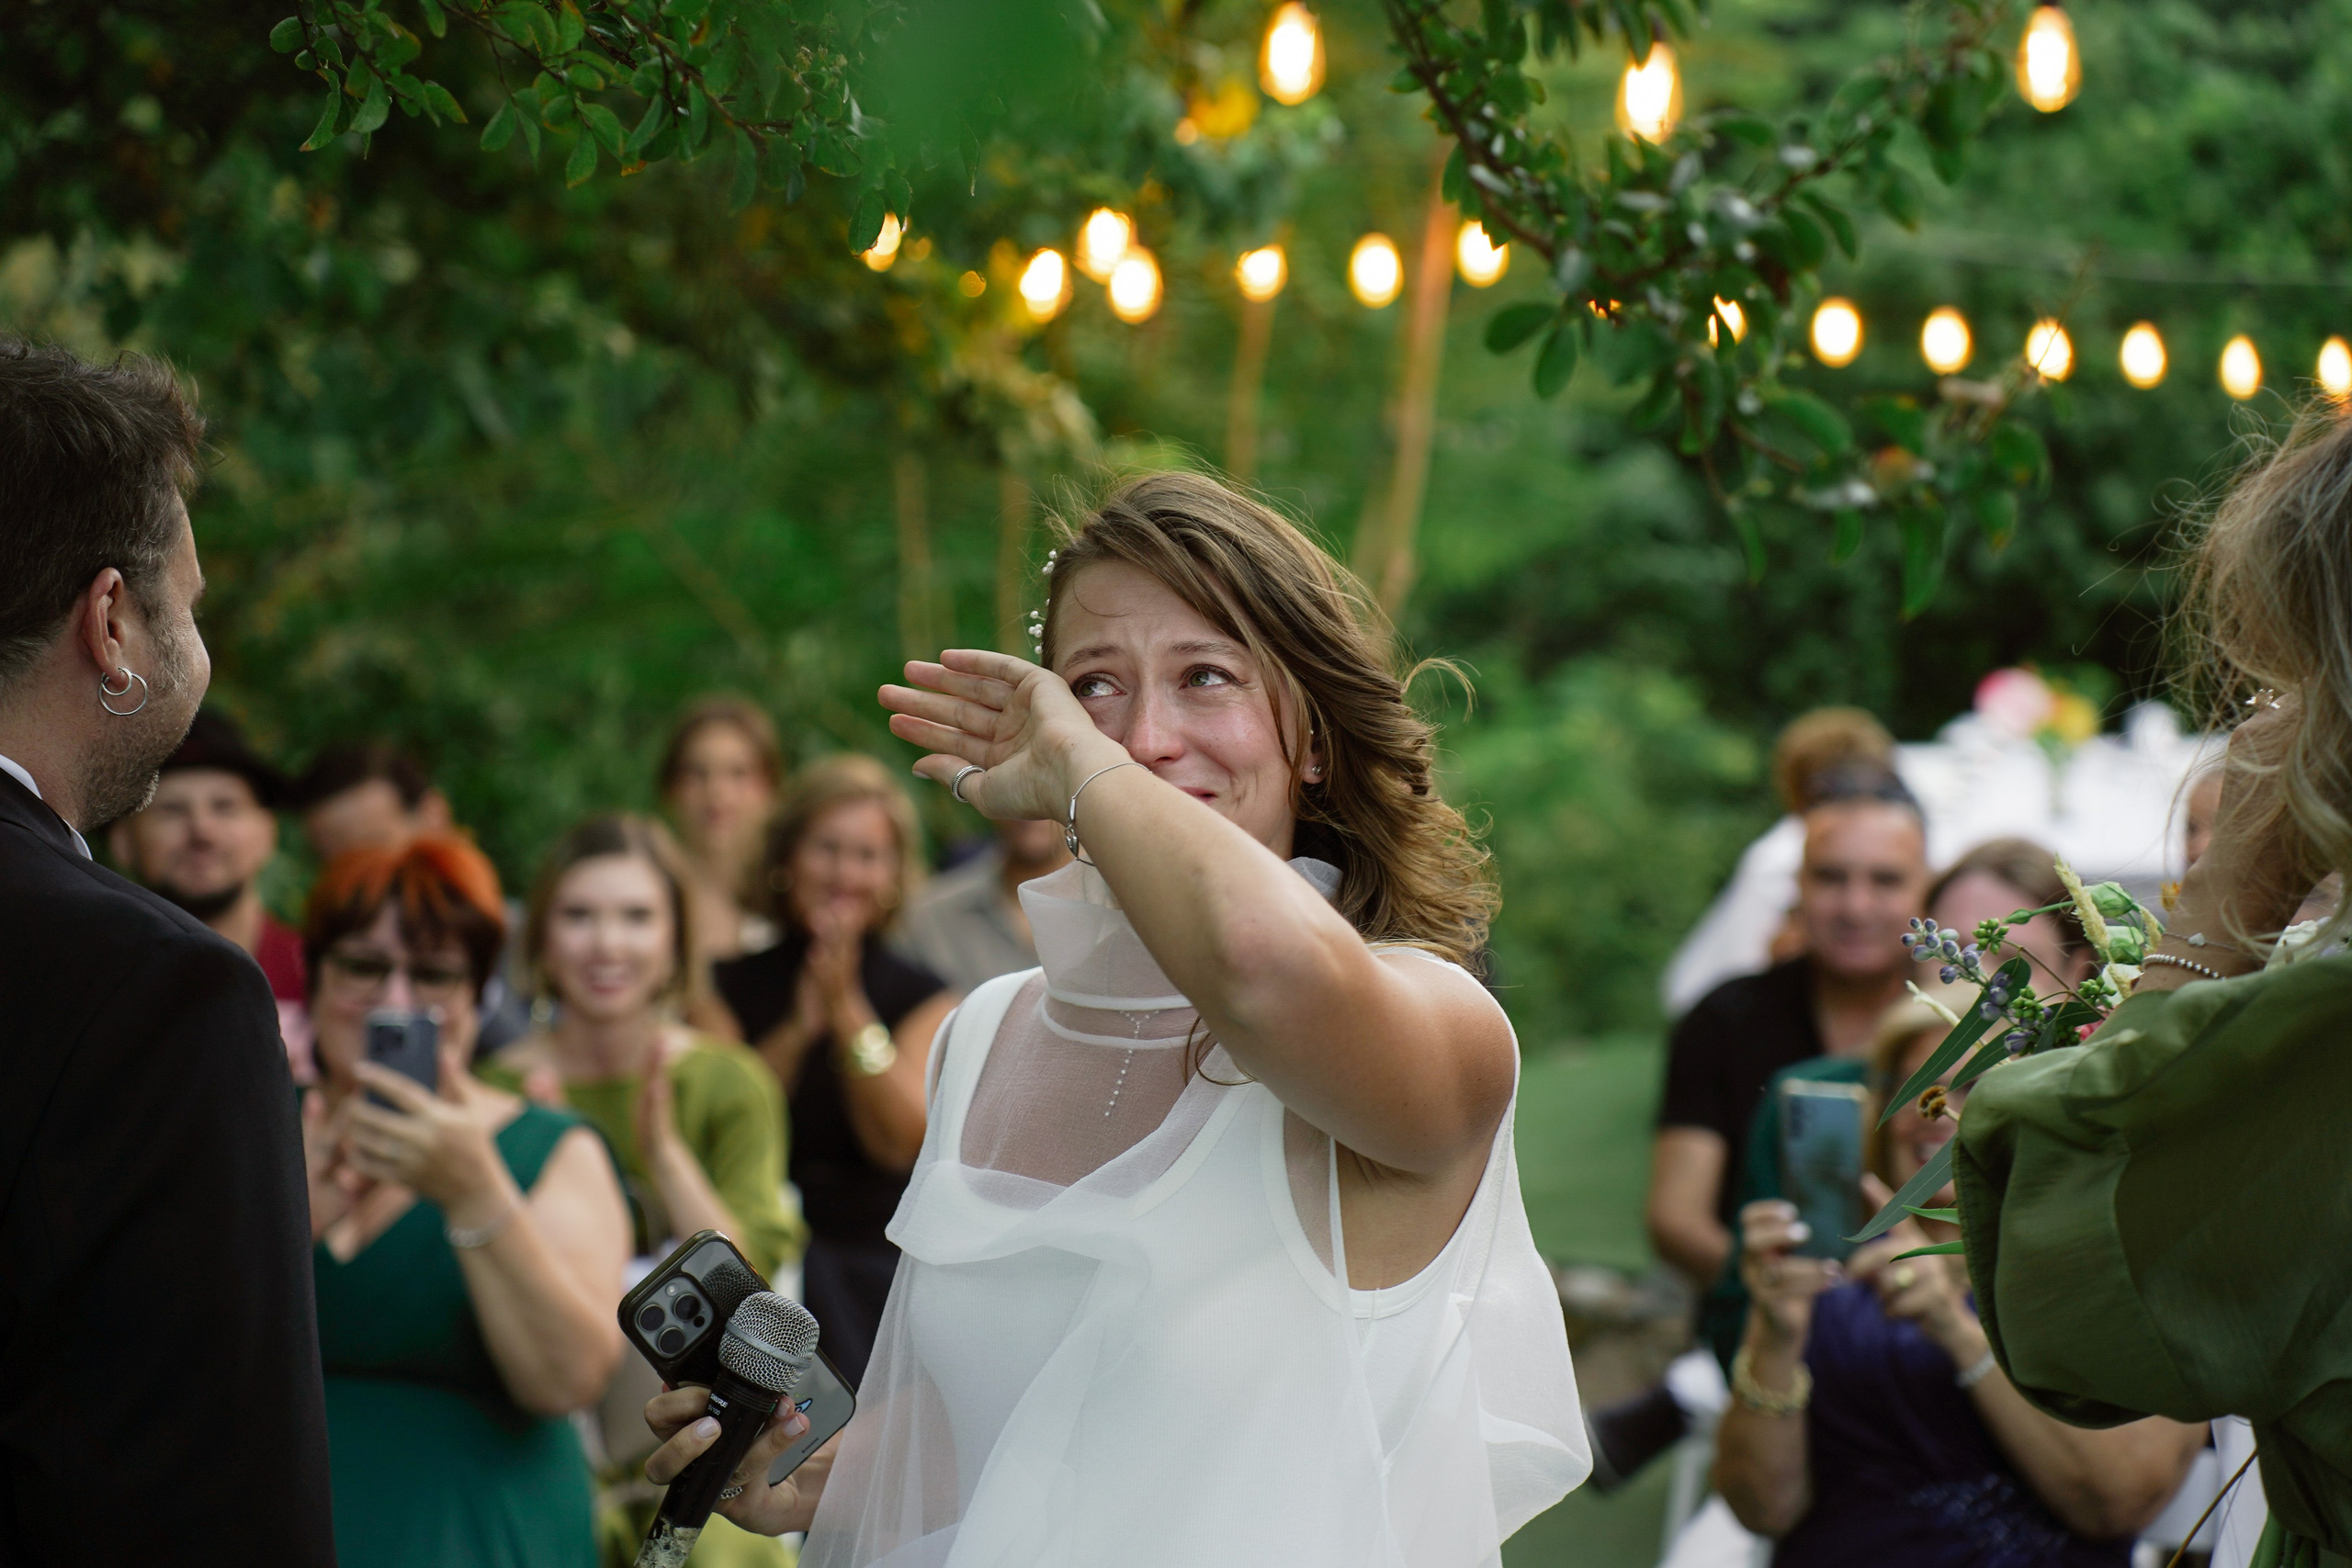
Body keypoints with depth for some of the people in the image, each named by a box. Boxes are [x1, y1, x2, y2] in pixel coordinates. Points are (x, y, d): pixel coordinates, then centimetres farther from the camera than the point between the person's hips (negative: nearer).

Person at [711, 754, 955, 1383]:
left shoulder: (922, 997, 8)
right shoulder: (732, 987, 8)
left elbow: (901, 1142, -6)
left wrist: (847, 1008, -11)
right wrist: (798, 1030, -14)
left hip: (873, 1270, 0)